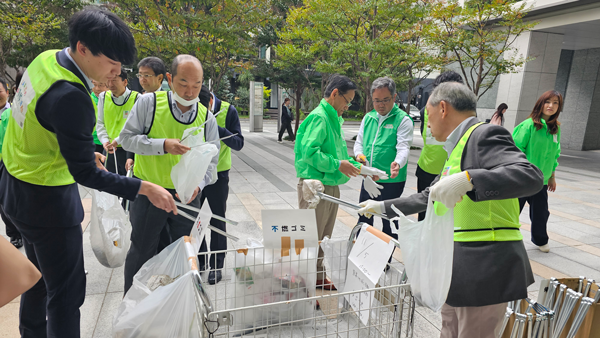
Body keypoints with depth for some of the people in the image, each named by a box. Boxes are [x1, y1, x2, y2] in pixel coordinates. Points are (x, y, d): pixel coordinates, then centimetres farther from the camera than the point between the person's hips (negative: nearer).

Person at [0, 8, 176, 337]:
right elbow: (85, 174, -27)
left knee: (40, 274, 27)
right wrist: (145, 188, -25)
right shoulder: (69, 98, -32)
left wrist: (80, 150, 11)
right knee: (67, 290, 4)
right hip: (46, 199, -10)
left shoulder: (46, 59, -3)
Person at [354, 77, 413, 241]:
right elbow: (359, 141, 14)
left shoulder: (403, 119, -7)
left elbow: (403, 147, -18)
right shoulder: (368, 118, 10)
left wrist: (397, 163, -38)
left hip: (392, 181, -5)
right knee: (364, 219, 18)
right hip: (368, 179, 6)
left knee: (389, 223, 8)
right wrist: (359, 155, -9)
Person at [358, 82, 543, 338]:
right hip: (459, 270, 9)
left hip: (483, 269, -9)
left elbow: (530, 176, -25)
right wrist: (383, 207, 30)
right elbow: (429, 197, 27)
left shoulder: (485, 135, -11)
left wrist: (466, 179, -37)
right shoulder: (458, 146, 19)